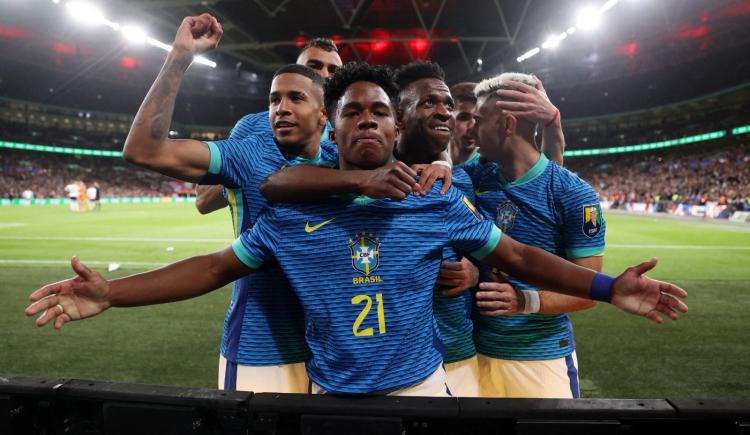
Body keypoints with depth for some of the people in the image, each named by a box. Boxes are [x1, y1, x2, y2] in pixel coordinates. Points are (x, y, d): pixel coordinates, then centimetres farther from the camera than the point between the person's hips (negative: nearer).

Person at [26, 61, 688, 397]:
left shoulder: (439, 203, -6)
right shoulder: (293, 212, -6)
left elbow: (515, 256, 1)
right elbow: (219, 266, 0)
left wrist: (607, 287, -7)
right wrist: (111, 293, -8)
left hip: (420, 385, 0)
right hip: (331, 389, 1)